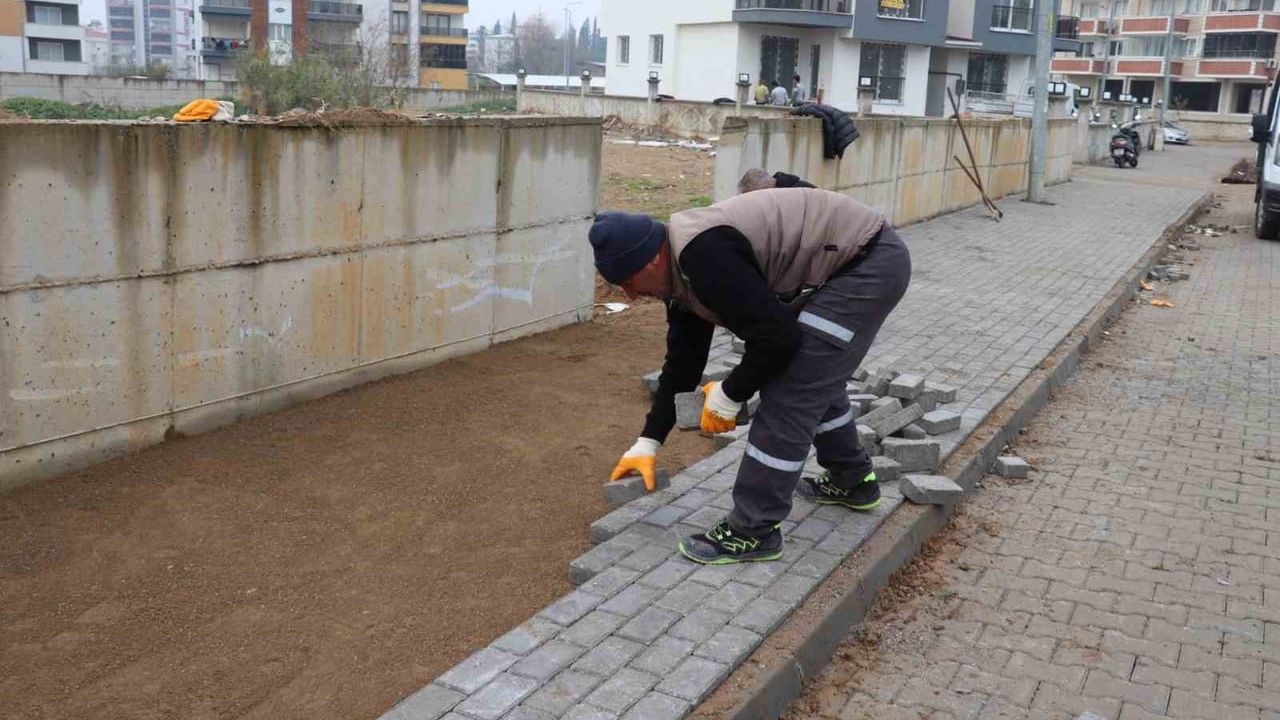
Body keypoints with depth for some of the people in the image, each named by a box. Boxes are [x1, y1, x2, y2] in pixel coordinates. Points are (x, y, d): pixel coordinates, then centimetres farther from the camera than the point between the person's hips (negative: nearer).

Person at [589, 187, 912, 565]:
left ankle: (753, 531, 0)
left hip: (869, 264, -11)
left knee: (789, 391, -10)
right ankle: (852, 481, 42)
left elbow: (777, 337, -24)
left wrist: (729, 395, -8)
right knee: (813, 376, 25)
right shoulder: (682, 268, 8)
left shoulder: (702, 255, -25)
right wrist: (649, 441, 18)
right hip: (857, 261, 11)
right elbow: (682, 359, 16)